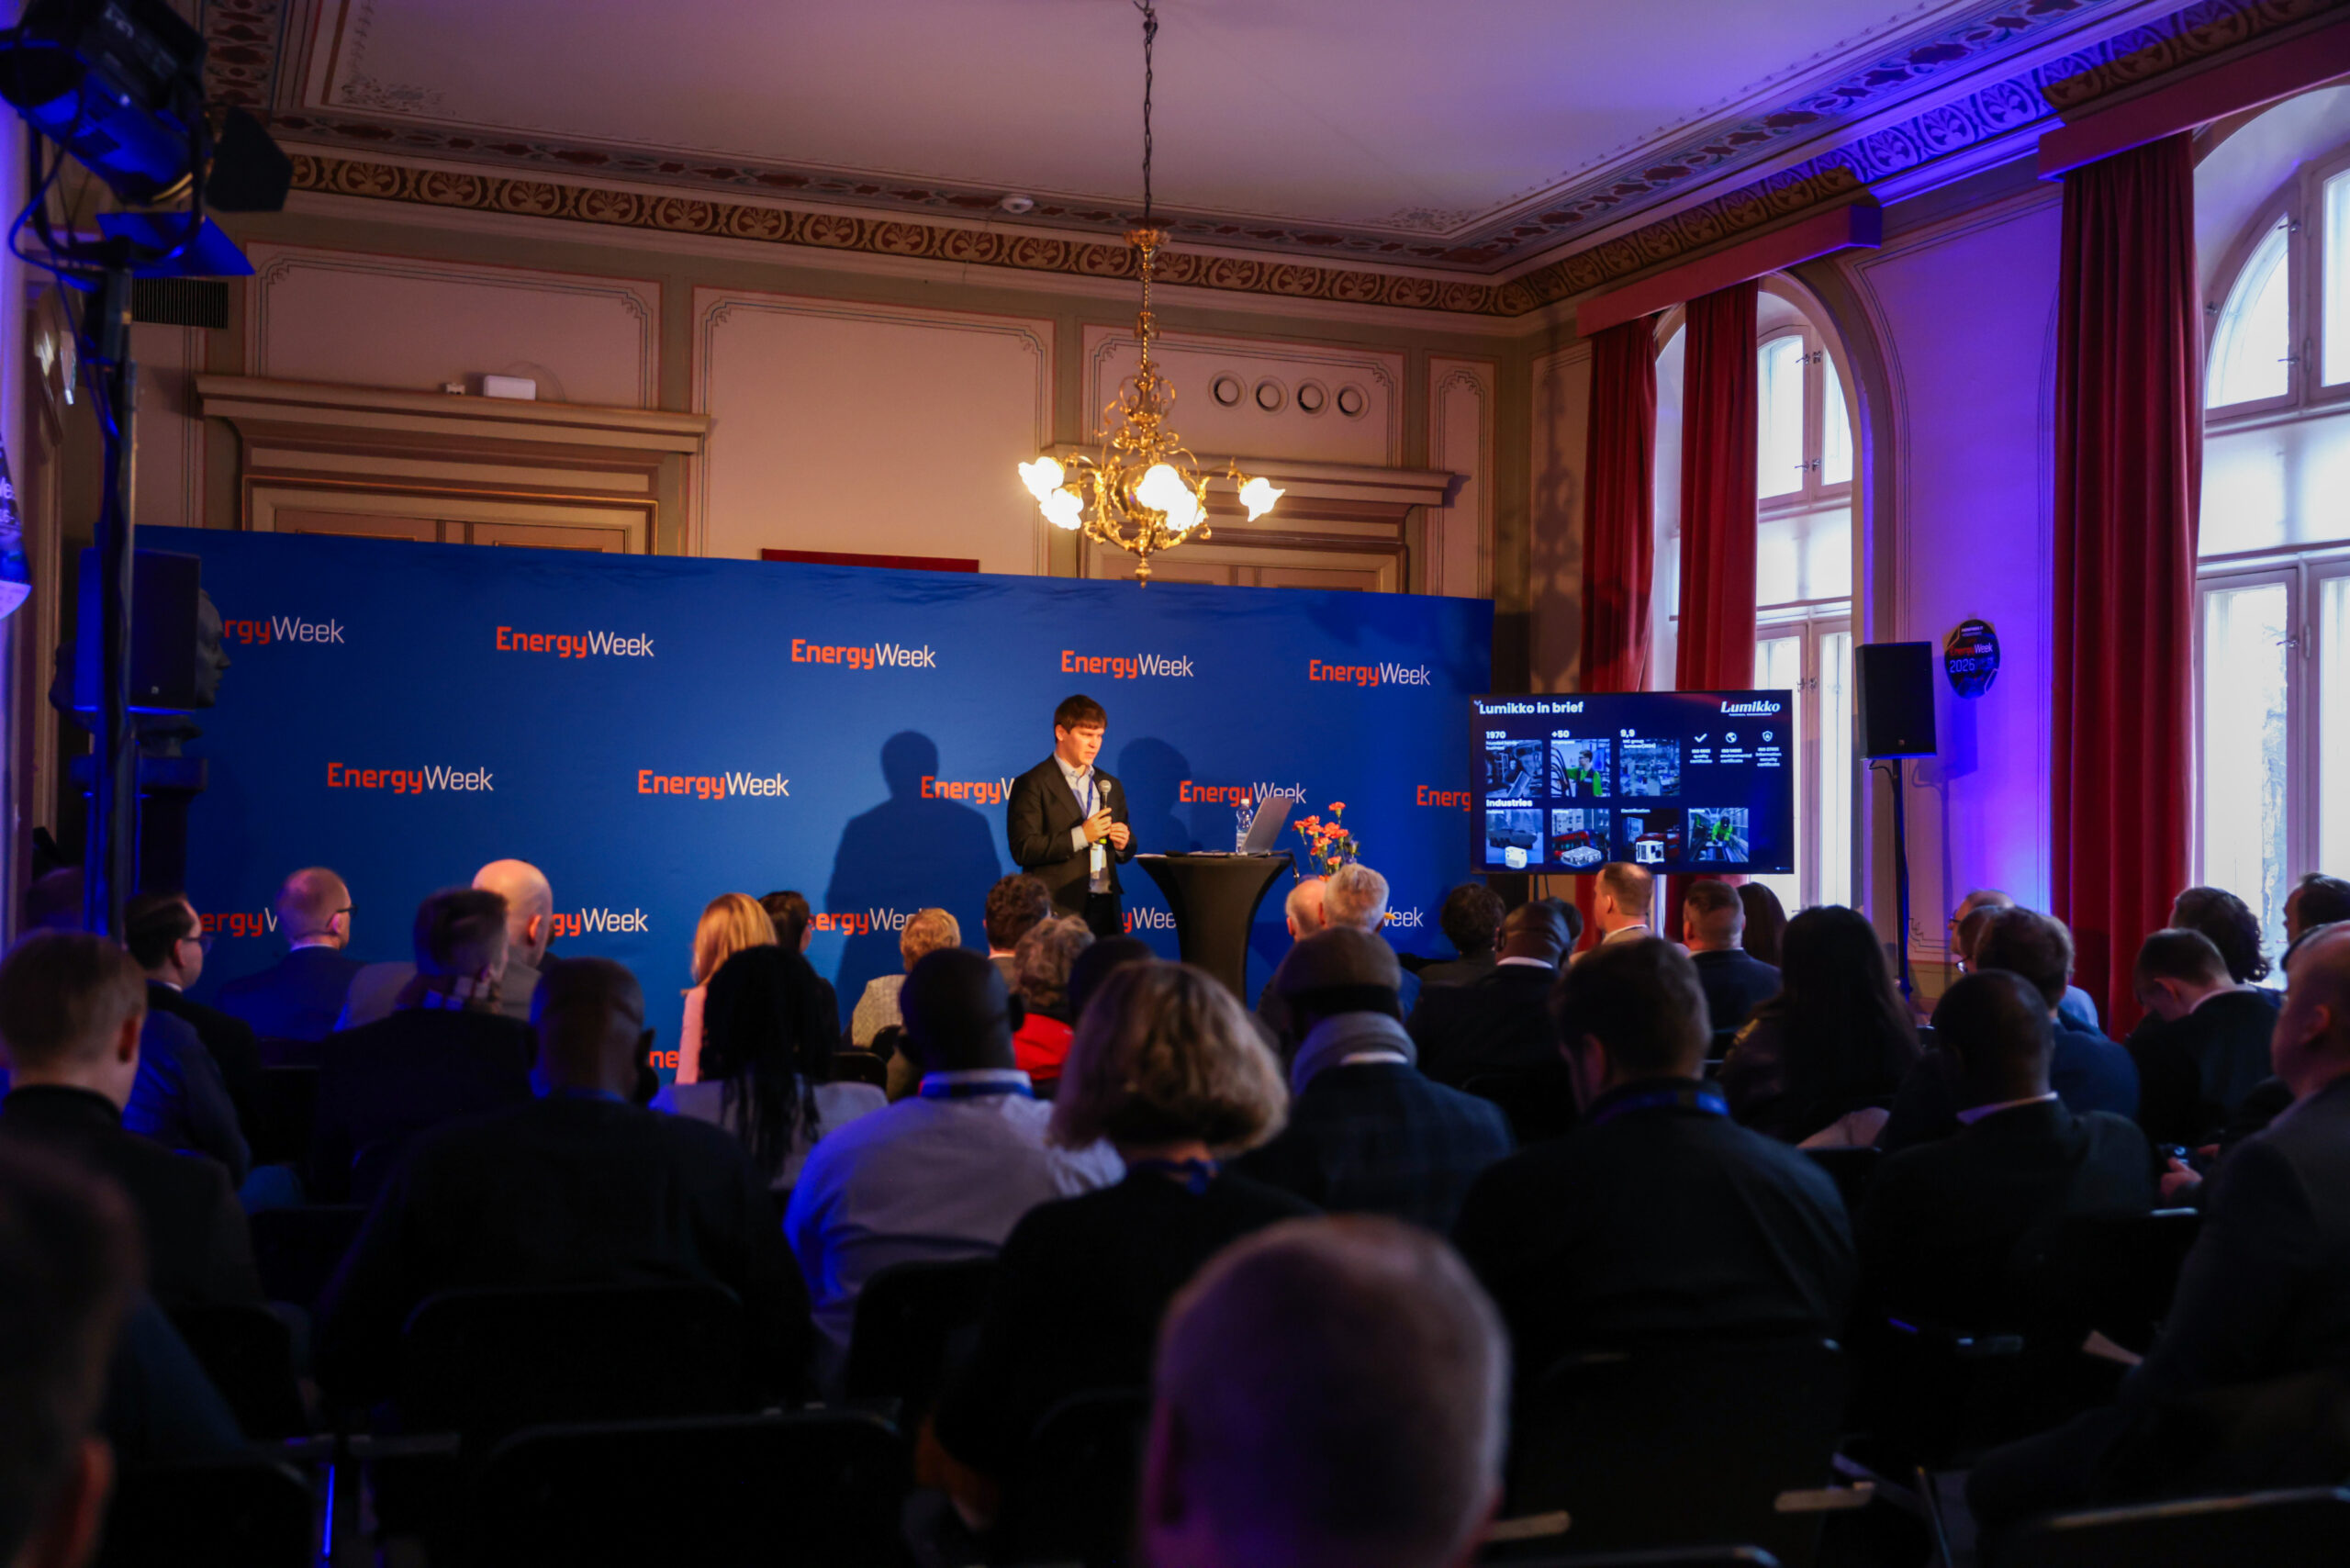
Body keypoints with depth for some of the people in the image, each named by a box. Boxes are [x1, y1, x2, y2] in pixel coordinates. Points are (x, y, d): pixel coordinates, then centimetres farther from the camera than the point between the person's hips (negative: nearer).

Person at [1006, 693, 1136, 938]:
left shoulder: (1109, 785, 18)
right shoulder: (1032, 784, -2)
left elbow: (1125, 852, 24)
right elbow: (1023, 850, -12)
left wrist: (1123, 844, 1)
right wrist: (1079, 836, -16)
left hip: (1105, 909, 5)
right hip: (1059, 911, -5)